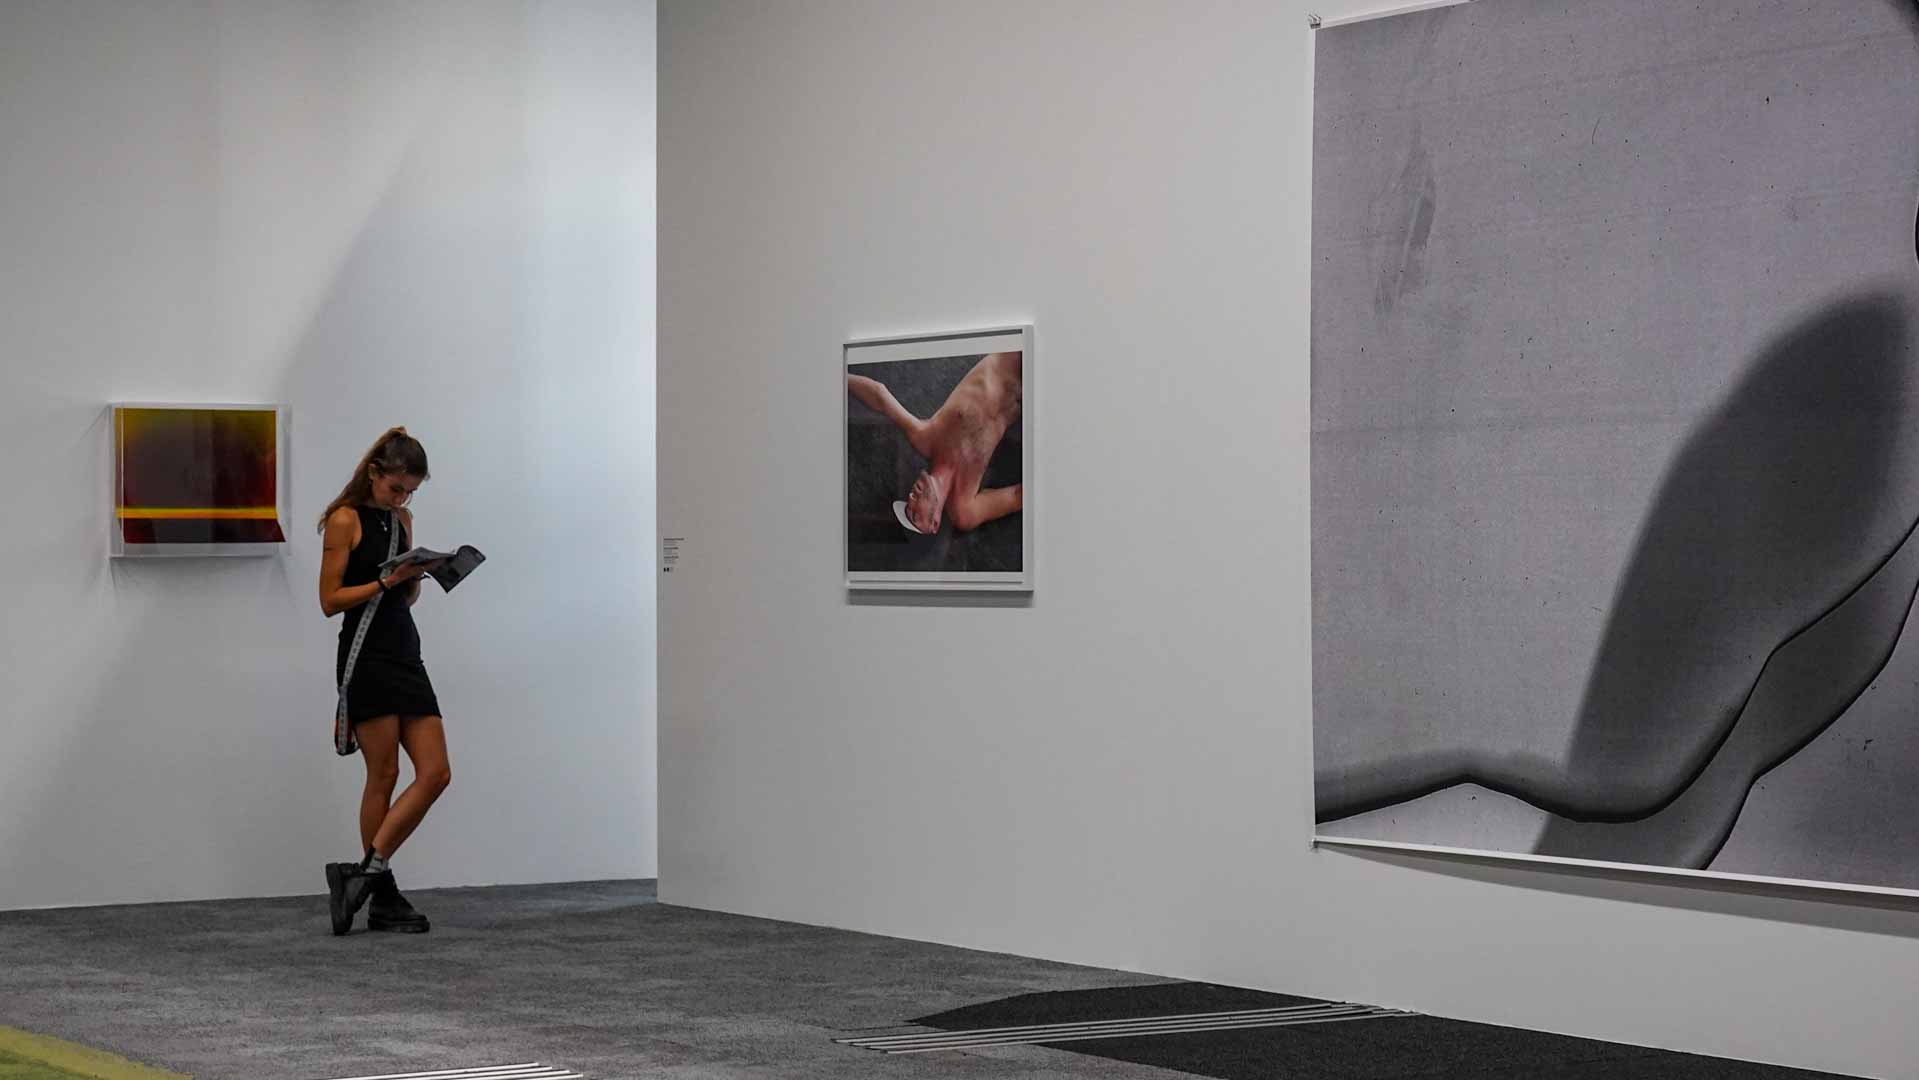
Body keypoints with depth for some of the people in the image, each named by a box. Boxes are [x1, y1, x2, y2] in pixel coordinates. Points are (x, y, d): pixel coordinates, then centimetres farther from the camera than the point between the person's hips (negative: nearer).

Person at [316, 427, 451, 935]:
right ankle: (382, 895, 6)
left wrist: (416, 576, -1)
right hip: (366, 656, -7)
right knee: (384, 775, -4)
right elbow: (330, 600, -10)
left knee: (436, 773, -2)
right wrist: (386, 581, -19)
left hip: (406, 653, 7)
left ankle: (366, 872, 3)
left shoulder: (402, 520, 14)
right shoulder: (345, 520, -7)